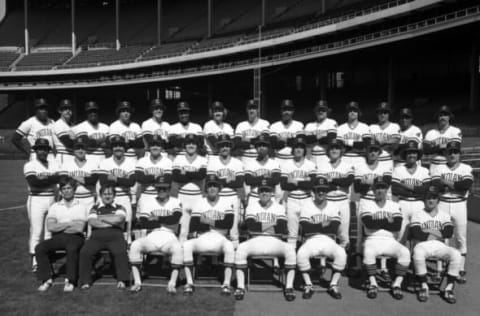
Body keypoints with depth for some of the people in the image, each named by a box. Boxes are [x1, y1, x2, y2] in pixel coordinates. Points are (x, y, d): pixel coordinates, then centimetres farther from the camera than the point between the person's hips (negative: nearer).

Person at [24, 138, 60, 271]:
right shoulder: (29, 165, -2)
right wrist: (52, 179, -10)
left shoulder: (53, 164, 12)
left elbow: (60, 178, -5)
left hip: (52, 200, 4)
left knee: (50, 231, 8)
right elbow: (34, 182, -17)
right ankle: (35, 262, 5)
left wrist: (43, 179, -14)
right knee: (36, 232, -2)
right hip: (36, 201, -4)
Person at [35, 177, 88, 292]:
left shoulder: (81, 207, 6)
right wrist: (70, 224, -6)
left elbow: (79, 228, -8)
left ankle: (70, 280, -21)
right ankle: (46, 279, -11)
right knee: (39, 248, -23)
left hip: (75, 237, -3)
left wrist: (59, 227, 0)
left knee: (71, 248, -36)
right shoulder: (54, 207, 15)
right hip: (57, 238, 3)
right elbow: (50, 227, -1)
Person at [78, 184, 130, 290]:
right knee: (84, 252, -25)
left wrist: (101, 217, 4)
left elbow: (118, 219, -6)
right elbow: (92, 222, 1)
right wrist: (112, 222, -1)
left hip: (115, 236, -2)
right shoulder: (95, 208, 21)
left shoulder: (119, 208, 16)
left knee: (121, 252, -32)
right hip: (97, 237, 2)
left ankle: (122, 280, -22)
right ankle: (85, 281, -12)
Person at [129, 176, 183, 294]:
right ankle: (137, 282, -17)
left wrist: (156, 218, -5)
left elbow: (175, 218, -14)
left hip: (169, 237, -2)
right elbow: (143, 223, -4)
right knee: (135, 245, -25)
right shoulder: (149, 203, 11)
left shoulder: (175, 202, 7)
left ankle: (172, 283, -26)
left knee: (178, 248, -34)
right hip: (151, 237, 2)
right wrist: (166, 221, -7)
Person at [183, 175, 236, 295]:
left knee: (229, 246, -34)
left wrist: (208, 221, -8)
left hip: (220, 239, -1)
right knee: (186, 245, -27)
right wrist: (218, 225, -9)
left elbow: (229, 224, -7)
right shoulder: (199, 205, 10)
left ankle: (227, 283, -28)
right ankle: (189, 282, -20)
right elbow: (193, 228, -2)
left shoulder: (226, 204, 8)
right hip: (201, 240, 1)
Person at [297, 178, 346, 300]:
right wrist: (323, 225, -11)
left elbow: (333, 229, -7)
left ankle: (333, 285, -14)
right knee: (301, 254, -32)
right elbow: (306, 229, -9)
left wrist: (314, 227, -8)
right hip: (311, 241, -1)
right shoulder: (307, 207, 5)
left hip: (329, 241, 1)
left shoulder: (334, 207, 7)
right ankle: (308, 285, -14)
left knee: (341, 253, -30)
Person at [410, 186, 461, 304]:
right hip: (422, 245, -2)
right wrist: (438, 234, -3)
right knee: (418, 253, -37)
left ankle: (449, 288, -17)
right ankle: (424, 286, -20)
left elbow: (448, 233, -2)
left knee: (456, 254, -28)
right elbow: (416, 234, -7)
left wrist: (428, 230, -5)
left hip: (440, 246, 3)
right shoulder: (417, 215, 10)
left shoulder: (445, 216, 18)